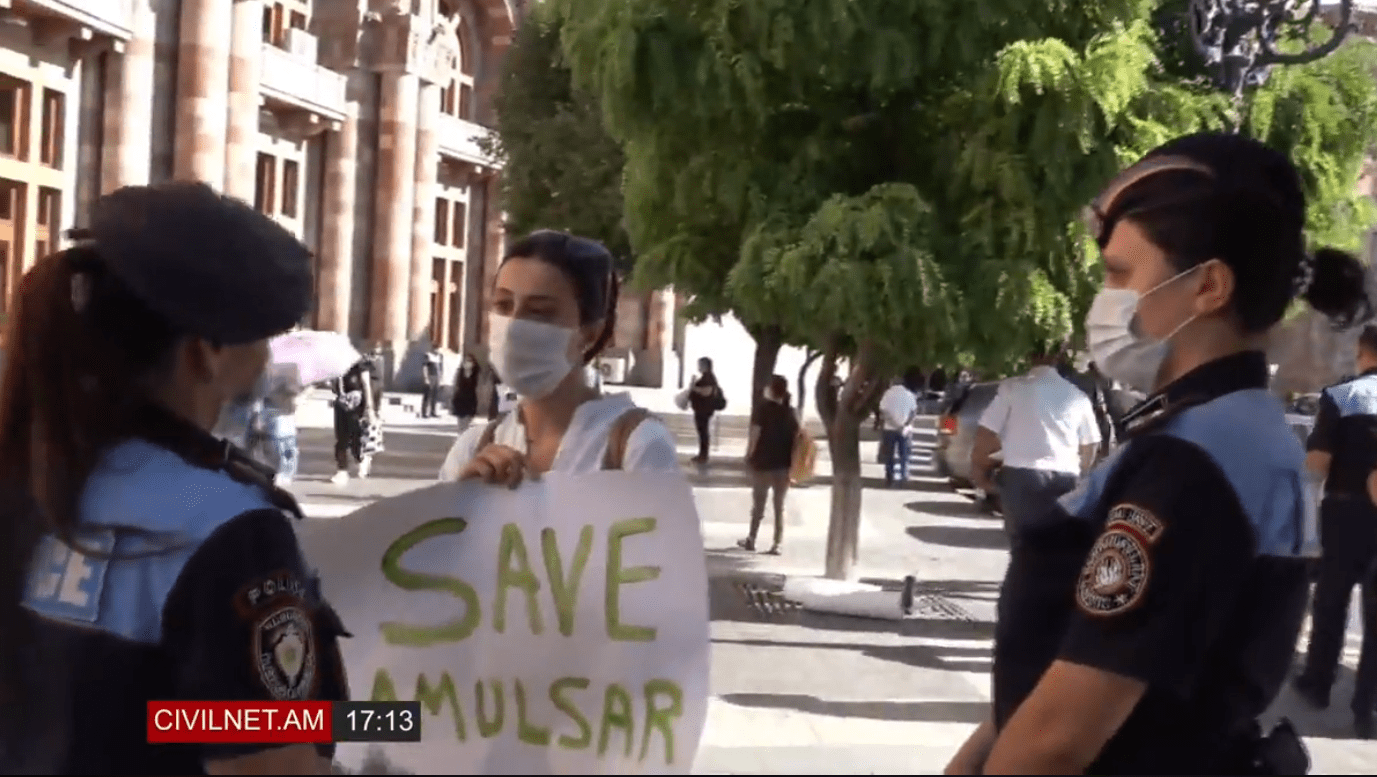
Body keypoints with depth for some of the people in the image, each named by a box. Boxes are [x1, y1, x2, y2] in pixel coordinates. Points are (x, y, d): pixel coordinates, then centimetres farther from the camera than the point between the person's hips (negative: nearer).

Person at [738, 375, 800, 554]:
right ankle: (777, 544, 4)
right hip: (784, 463, 3)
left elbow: (755, 434, -12)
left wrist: (749, 456, -2)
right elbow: (796, 436, 1)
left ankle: (751, 539, 19)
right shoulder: (790, 411, 4)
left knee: (759, 503, 10)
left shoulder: (763, 408, -8)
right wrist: (792, 461, 5)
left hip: (763, 461, -3)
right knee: (779, 506, 7)